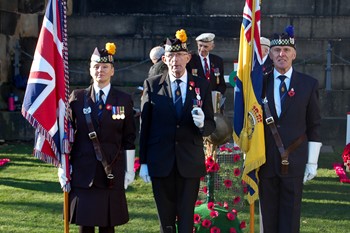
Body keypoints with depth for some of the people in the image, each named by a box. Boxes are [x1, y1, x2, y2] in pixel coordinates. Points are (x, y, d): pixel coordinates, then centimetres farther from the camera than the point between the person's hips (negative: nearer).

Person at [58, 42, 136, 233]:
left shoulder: (124, 100, 4)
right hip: (82, 172, 0)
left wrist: (129, 170, 2)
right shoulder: (77, 98, 5)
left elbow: (129, 139, 5)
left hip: (111, 173, 0)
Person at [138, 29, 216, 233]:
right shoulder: (152, 85, 2)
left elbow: (211, 126, 5)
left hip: (190, 163, 0)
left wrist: (202, 124, -19)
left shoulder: (202, 86, 3)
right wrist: (143, 162, 1)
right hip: (161, 162, 0)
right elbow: (145, 125, 2)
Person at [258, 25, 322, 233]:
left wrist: (312, 162, -2)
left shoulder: (309, 84, 2)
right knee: (268, 215, 7)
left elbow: (314, 126, 2)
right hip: (265, 160, 1)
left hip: (294, 161, -1)